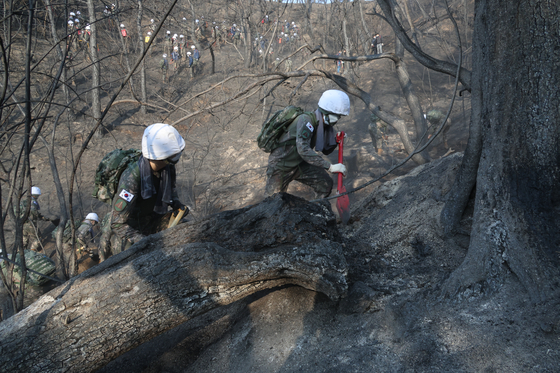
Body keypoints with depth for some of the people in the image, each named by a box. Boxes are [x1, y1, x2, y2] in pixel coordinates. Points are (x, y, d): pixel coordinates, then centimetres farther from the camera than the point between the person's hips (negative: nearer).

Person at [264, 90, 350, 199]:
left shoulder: (323, 124, -3)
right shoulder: (306, 120, -29)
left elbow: (326, 150, 11)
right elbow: (303, 150, -41)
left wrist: (335, 139, -10)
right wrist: (330, 166, -41)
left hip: (299, 164, 8)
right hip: (280, 167, -7)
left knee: (325, 184, -1)